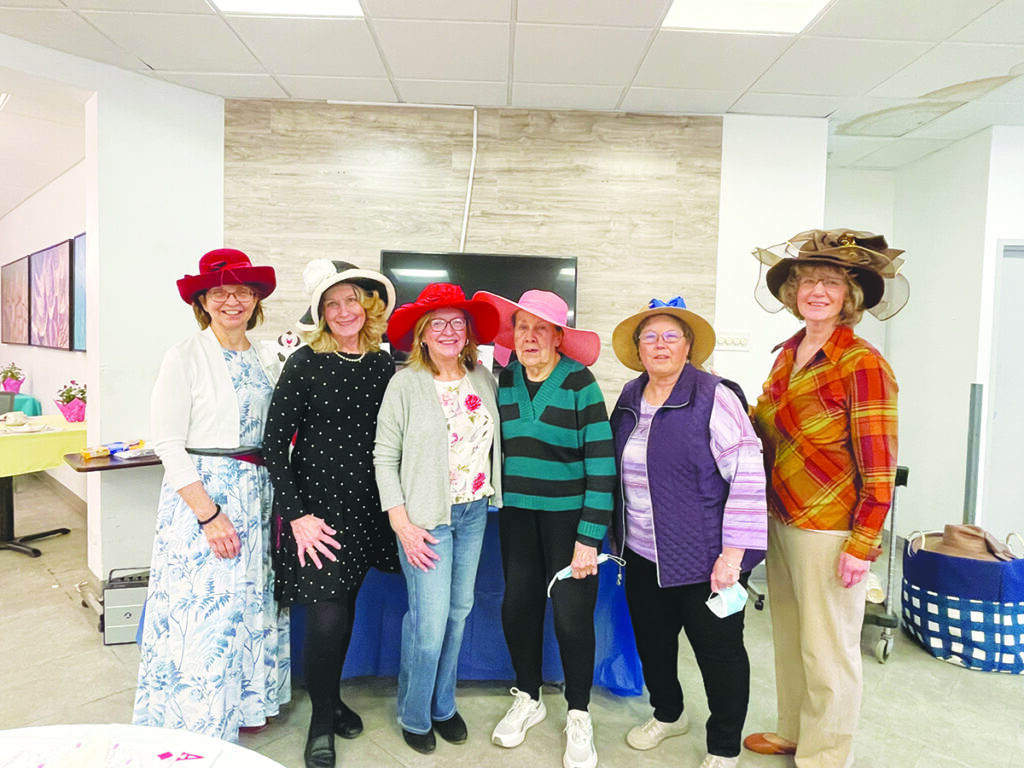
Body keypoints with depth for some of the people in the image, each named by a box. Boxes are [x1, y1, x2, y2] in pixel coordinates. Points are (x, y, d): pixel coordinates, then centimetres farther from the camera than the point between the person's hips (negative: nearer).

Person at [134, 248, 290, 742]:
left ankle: (243, 705, 34)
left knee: (249, 602, 14)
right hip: (198, 493, -5)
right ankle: (194, 724, 24)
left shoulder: (265, 363, 8)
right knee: (201, 606, 2)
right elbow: (167, 443, -12)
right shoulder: (185, 357, -8)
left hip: (256, 496, 6)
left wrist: (276, 501, 4)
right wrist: (209, 512, -17)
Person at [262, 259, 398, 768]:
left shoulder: (384, 366, 3)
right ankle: (321, 721, 24)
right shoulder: (304, 363, -9)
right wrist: (296, 514, -13)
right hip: (314, 504, -4)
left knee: (346, 607, 16)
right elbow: (274, 444, -9)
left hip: (365, 506, 4)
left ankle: (333, 699, 41)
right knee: (326, 617, -2)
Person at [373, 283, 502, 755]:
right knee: (430, 620, -1)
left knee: (459, 610, 14)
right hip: (426, 517, -4)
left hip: (474, 512, 5)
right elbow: (384, 456, -8)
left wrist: (493, 498, 7)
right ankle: (414, 717, 26)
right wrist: (401, 522, -12)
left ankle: (443, 705, 36)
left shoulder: (483, 378, 4)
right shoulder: (405, 384, -9)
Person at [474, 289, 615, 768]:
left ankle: (578, 716, 27)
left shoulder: (579, 383, -11)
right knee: (518, 606, 8)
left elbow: (602, 463, -13)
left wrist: (589, 538, -15)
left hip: (569, 512, -3)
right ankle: (528, 699, 34)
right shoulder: (505, 379, 2)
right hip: (517, 512, 4)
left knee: (572, 615, 1)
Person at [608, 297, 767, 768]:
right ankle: (668, 714, 47)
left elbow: (749, 476, -17)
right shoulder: (629, 399, 7)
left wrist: (733, 552, -20)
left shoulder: (715, 397, -14)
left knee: (719, 649, 9)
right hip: (643, 553, 6)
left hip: (705, 557, -6)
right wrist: (619, 535, 16)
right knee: (651, 640, 19)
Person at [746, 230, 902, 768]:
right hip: (781, 520, 7)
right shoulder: (789, 353, 6)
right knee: (788, 635, 21)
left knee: (827, 651, 10)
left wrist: (862, 545, -17)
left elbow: (879, 470, -16)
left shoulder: (862, 365, -16)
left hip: (830, 530, -7)